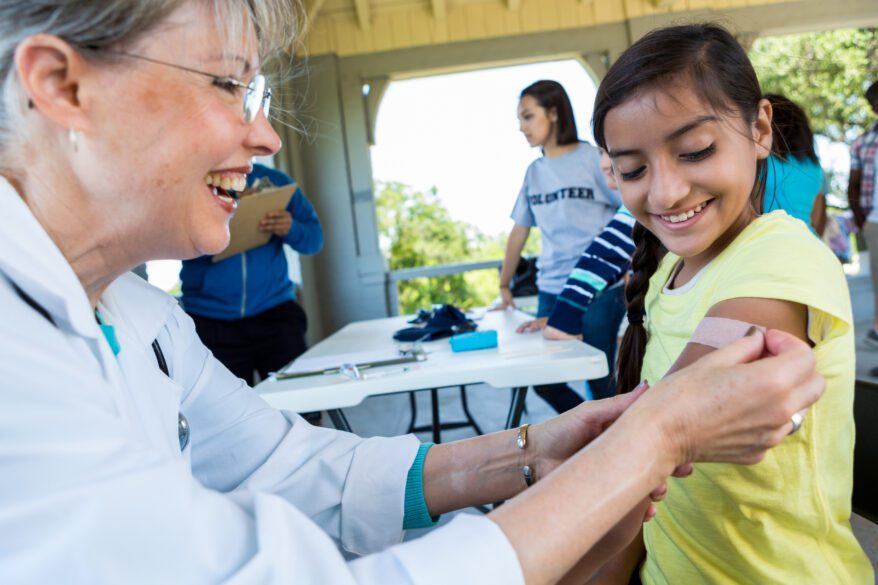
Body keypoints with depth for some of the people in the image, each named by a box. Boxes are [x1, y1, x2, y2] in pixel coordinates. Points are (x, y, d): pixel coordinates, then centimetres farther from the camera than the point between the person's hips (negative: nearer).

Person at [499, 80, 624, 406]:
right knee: (545, 382, 6)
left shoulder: (593, 159, -4)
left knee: (600, 380, -2)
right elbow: (520, 231, 17)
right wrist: (504, 286, 20)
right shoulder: (534, 172, 12)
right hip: (551, 290, 6)